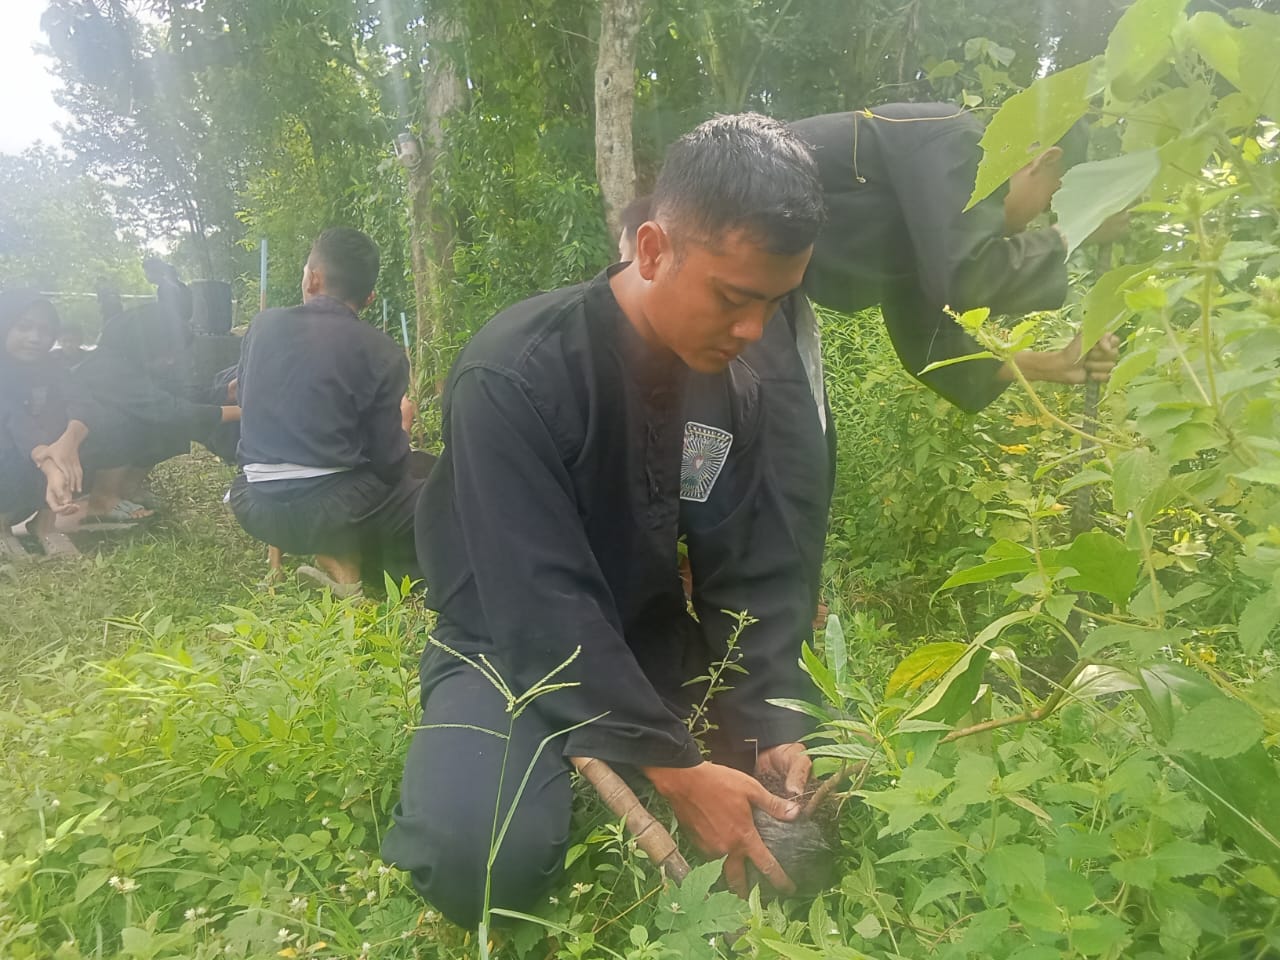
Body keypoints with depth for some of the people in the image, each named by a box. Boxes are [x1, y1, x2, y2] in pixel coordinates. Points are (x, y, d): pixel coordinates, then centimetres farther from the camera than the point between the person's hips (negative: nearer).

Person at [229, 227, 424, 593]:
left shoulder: (264, 324, 3)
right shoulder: (381, 353, -8)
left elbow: (245, 400, 17)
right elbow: (388, 464, -7)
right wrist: (401, 427, 15)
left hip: (255, 507, 5)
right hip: (333, 510, -5)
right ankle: (342, 556, 0)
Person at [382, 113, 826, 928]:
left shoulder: (733, 384, -4)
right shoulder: (515, 375, -25)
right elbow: (541, 606, -28)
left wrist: (771, 723, -15)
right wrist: (671, 767, -29)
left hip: (654, 643, 6)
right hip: (513, 651, -5)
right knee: (483, 854, -33)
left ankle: (599, 778, 14)